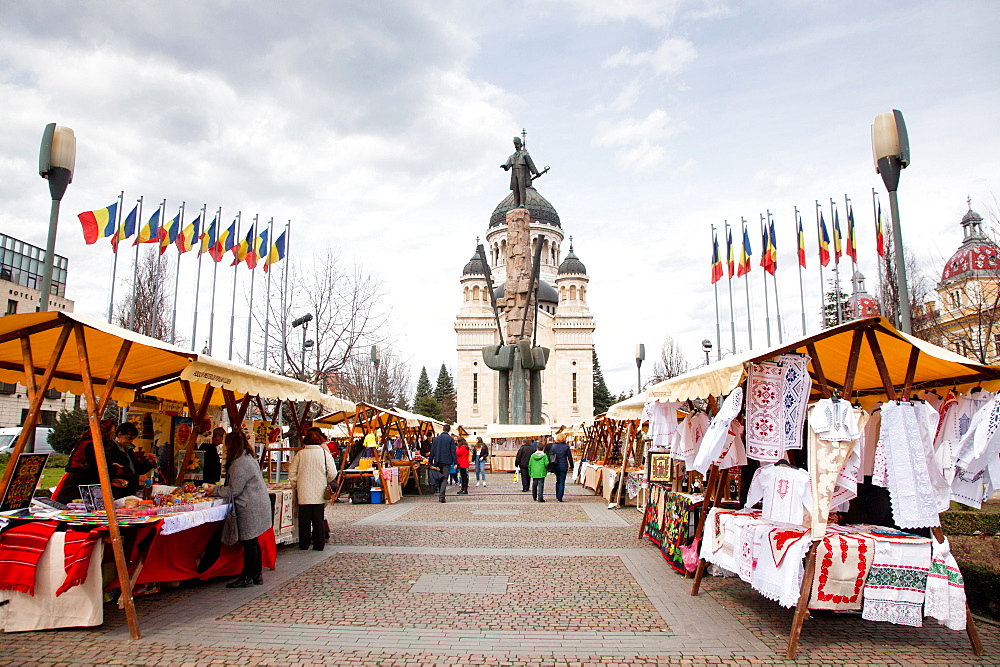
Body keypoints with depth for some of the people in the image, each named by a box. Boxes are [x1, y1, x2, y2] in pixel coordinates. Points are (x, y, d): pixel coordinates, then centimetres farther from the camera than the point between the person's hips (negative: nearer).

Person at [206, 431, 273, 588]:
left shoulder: (240, 464, -18)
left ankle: (246, 577, 6)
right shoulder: (249, 459, 15)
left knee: (249, 542, -2)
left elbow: (234, 491, -15)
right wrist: (218, 489, 19)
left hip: (251, 509, -10)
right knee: (253, 542, 15)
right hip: (258, 505, 10)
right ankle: (257, 575, 22)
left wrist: (215, 490, -1)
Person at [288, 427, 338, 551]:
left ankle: (303, 544, 17)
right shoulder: (325, 453, -5)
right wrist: (326, 483, 13)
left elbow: (292, 472, 1)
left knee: (304, 520, 10)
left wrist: (295, 486, 13)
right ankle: (319, 544, 10)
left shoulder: (300, 454, -2)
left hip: (303, 493, 1)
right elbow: (332, 473, -6)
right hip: (319, 494, -1)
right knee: (319, 519, 7)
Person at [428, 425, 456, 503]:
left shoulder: (436, 438, 7)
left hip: (438, 461, 4)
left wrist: (430, 461, 15)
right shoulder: (450, 439, -4)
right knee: (445, 478, -4)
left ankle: (440, 495, 18)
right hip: (447, 461, -4)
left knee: (439, 478, 15)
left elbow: (432, 451, 9)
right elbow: (453, 451, -6)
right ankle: (441, 496, -15)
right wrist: (455, 462, -4)